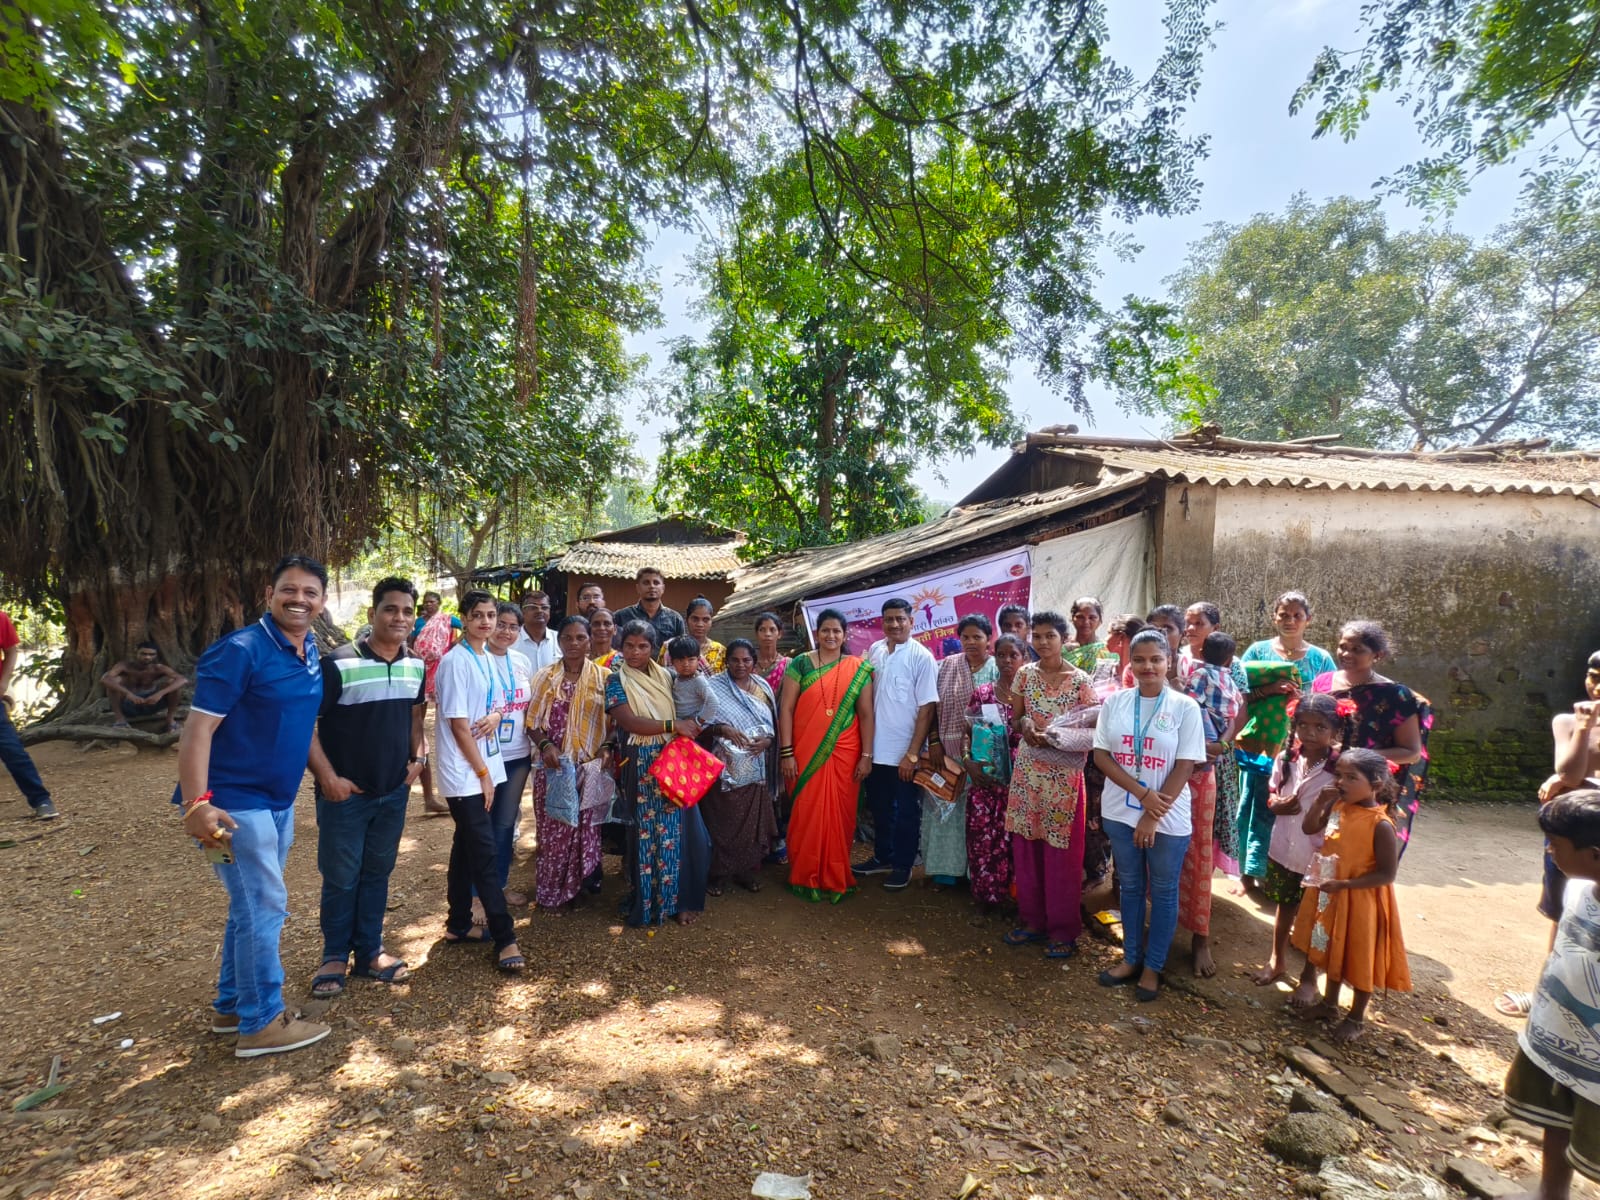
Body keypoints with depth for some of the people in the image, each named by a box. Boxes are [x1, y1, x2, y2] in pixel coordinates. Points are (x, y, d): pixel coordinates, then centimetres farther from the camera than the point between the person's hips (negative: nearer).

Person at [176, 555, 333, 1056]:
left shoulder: (311, 653, 6)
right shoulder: (240, 650, -18)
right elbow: (197, 729, -20)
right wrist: (196, 804, -26)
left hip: (278, 801, 8)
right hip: (234, 802, -8)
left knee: (253, 905, 19)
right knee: (264, 907, -1)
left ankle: (232, 1006, 35)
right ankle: (262, 1023, 14)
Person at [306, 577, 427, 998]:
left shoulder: (417, 666, 1)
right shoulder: (339, 664, -18)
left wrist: (417, 758, 5)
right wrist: (327, 777, -16)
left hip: (394, 791, 5)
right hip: (346, 793, -4)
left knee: (377, 873, 16)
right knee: (340, 878, 9)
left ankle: (369, 952, 30)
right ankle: (335, 956, 28)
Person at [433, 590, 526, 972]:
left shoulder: (490, 658, 8)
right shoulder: (455, 662, -15)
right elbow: (458, 724, -16)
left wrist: (496, 715, -7)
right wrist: (482, 773, -13)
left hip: (486, 767, 8)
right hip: (465, 774, -8)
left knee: (467, 847, 17)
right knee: (486, 854, -6)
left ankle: (459, 924, 29)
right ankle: (504, 939, 0)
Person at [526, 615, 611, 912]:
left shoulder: (604, 677, 2)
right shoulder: (545, 677, 5)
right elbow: (532, 721, 3)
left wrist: (607, 748, -13)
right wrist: (545, 745, -14)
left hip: (591, 767, 0)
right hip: (554, 766, 0)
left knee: (585, 828, 7)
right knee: (553, 829, 5)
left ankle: (575, 888, 25)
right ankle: (550, 894, 22)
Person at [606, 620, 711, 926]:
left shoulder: (666, 676, 9)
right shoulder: (617, 680, -3)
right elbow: (629, 722, -15)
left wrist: (690, 728, -4)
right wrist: (673, 725, -16)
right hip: (642, 767, -3)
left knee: (676, 832, 3)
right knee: (647, 834, 3)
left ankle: (678, 900, 17)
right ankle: (647, 903, 18)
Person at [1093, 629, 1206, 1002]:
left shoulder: (1185, 707, -8)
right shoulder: (1114, 702, -1)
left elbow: (1185, 766, -11)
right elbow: (1101, 755, -3)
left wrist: (1154, 816, -13)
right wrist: (1143, 794, -14)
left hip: (1168, 818, -2)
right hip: (1121, 812, 2)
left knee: (1163, 892, 11)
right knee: (1130, 886, 16)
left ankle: (1153, 967, 27)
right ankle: (1131, 957, 32)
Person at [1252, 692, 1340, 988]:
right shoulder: (1285, 759, -5)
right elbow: (1272, 795, 6)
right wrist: (1278, 804, -15)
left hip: (1318, 856, -3)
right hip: (1283, 849, 4)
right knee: (1284, 906, 22)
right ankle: (1278, 961, 41)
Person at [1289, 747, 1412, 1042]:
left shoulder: (1380, 824, -23)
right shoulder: (1338, 806, -6)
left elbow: (1387, 875, -21)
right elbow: (1309, 828, 7)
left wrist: (1343, 884, -26)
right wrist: (1319, 803, -9)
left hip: (1361, 901, -6)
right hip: (1330, 896, 6)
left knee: (1360, 959, 14)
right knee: (1333, 952, 22)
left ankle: (1356, 1018, 33)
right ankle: (1329, 1003, 41)